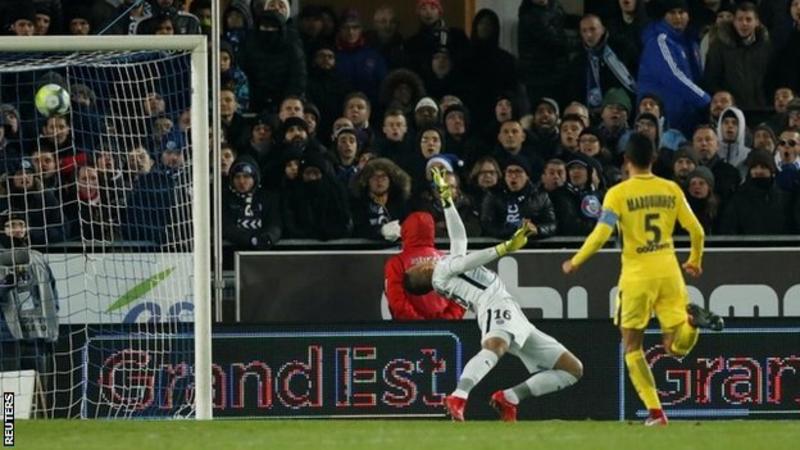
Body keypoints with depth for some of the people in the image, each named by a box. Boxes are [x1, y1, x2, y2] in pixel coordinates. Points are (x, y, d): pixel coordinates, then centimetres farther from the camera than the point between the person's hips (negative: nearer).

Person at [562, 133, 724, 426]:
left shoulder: (618, 193, -7)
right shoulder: (671, 190, 5)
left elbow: (601, 235, -14)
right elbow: (696, 230, 6)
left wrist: (575, 263, 0)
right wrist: (695, 262, 25)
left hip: (637, 277, -3)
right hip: (669, 272, 3)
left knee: (632, 346, 11)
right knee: (675, 346, 7)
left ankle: (655, 412, -1)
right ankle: (692, 319, -26)